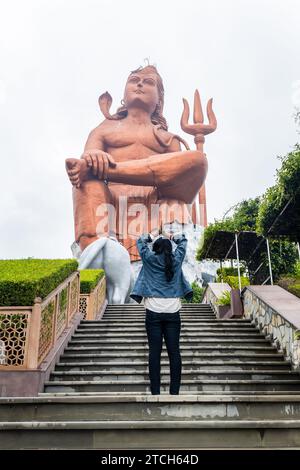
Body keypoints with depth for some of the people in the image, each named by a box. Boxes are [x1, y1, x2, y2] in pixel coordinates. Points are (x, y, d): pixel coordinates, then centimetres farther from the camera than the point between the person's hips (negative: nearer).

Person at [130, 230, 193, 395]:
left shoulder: (150, 259, 2)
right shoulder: (176, 259, 4)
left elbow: (140, 241, 20)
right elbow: (183, 241, 23)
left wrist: (150, 237, 40)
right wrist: (172, 237, 42)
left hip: (154, 312, -1)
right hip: (173, 312, 1)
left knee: (154, 352, -1)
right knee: (174, 351, 2)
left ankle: (155, 392, 1)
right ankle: (174, 391, 5)